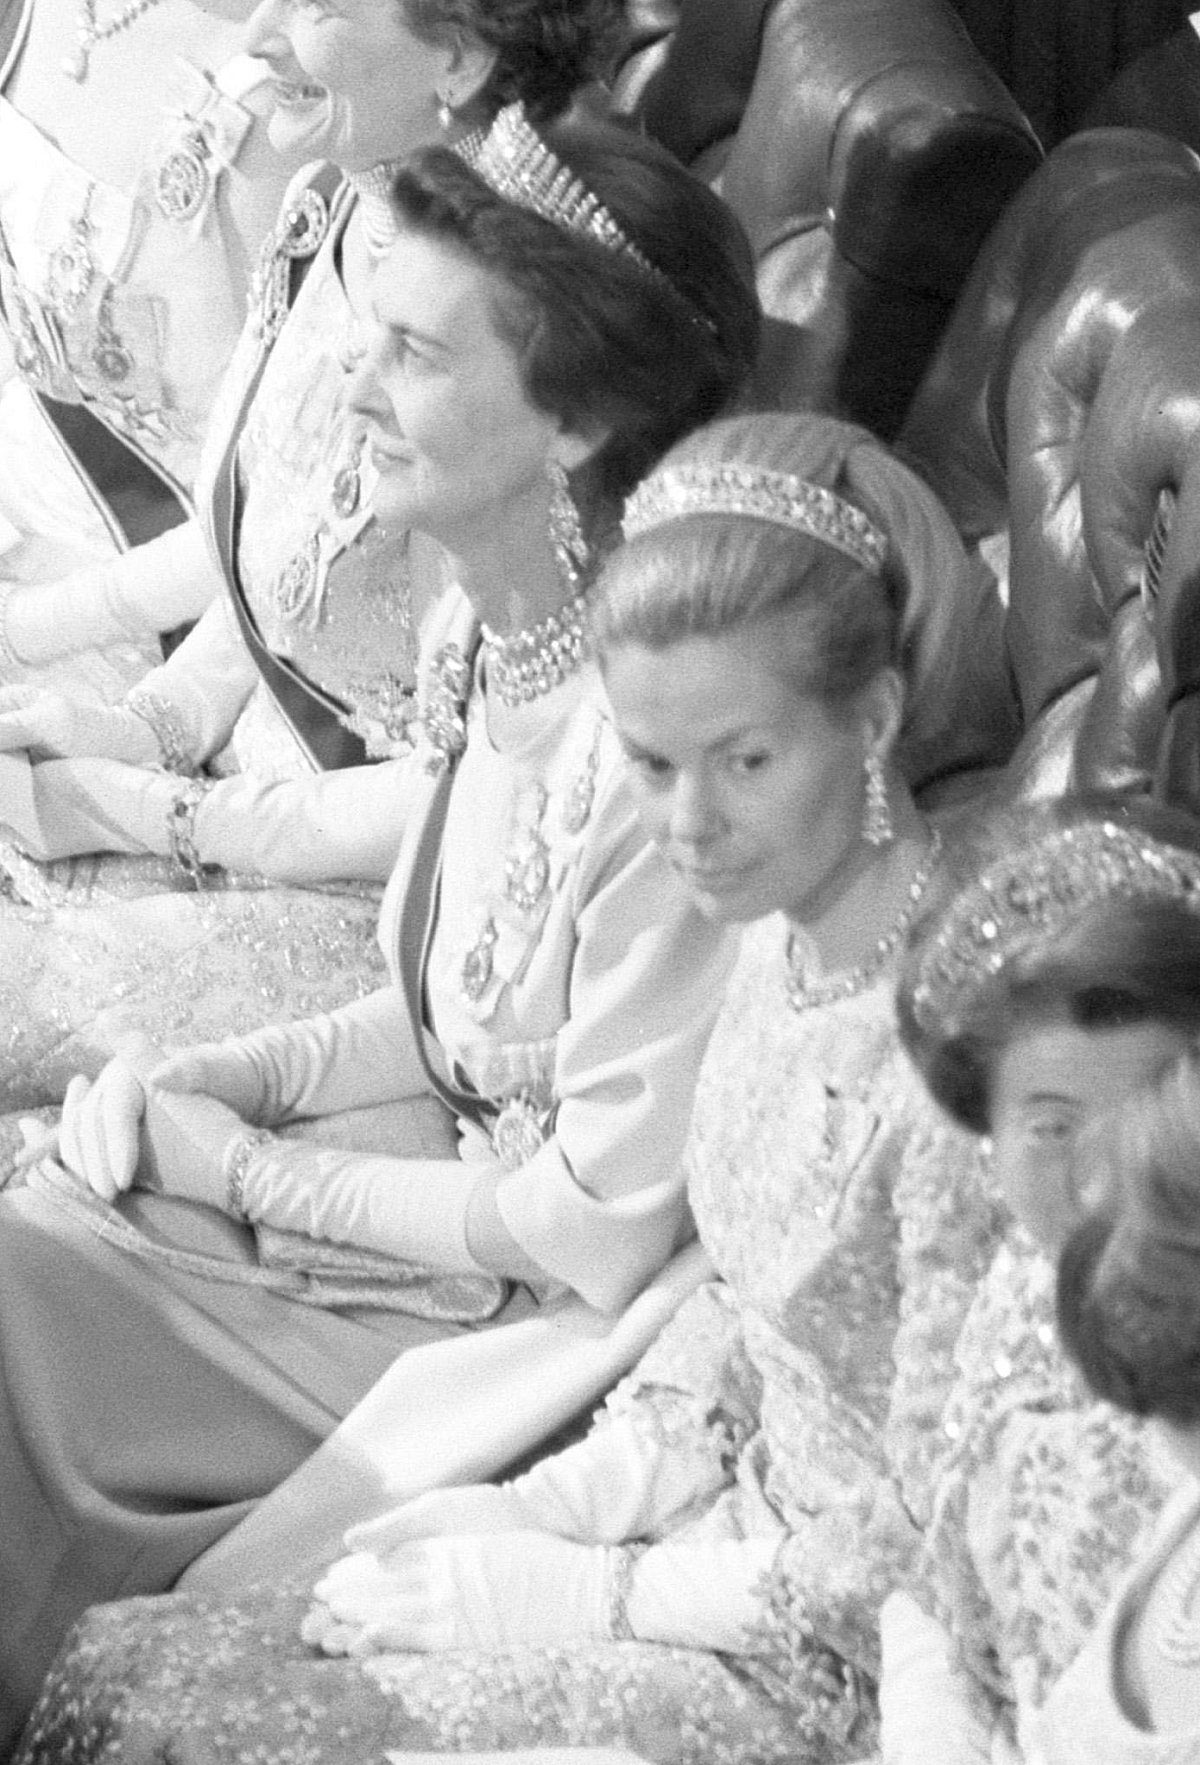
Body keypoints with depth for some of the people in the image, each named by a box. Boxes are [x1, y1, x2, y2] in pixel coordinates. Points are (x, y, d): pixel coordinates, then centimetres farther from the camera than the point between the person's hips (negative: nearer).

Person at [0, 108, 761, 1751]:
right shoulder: (478, 629, 1)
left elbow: (606, 1228, -22)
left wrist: (246, 1167, -12)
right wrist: (204, 1080, -2)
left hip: (543, 1326, -8)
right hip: (469, 1190, 8)